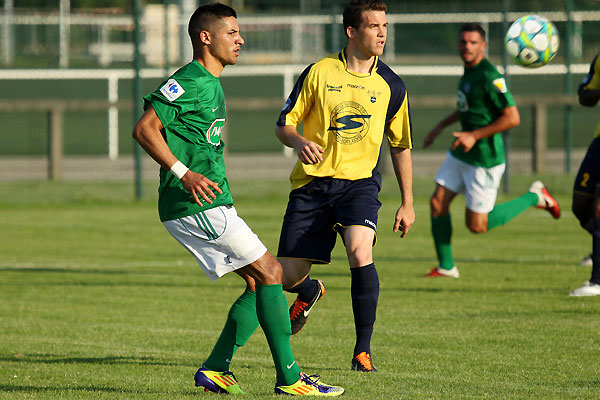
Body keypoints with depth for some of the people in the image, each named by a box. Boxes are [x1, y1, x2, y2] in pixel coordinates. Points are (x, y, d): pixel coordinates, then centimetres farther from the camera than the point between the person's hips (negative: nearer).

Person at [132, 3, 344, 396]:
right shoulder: (191, 82, -13)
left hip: (213, 206, 10)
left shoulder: (211, 85, 19)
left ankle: (215, 370, 9)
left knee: (259, 283, 8)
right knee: (270, 273, -10)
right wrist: (184, 174, -26)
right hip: (194, 206, -10)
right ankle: (289, 377, -8)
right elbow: (144, 129, -20)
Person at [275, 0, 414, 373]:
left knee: (360, 251, -29)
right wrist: (300, 142, -19)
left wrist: (408, 204, 12)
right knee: (287, 276, 0)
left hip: (359, 181, 0)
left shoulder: (391, 85, 4)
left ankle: (363, 352, -18)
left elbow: (401, 146, 14)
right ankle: (311, 292, 41)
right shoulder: (319, 73, -1)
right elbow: (284, 124, 4)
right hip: (312, 183, 0)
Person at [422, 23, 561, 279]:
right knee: (437, 203, 1)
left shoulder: (490, 77, -21)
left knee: (477, 226, -1)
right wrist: (440, 127, 23)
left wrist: (474, 136, -22)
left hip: (484, 159, -8)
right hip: (460, 154, 9)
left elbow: (512, 118, -24)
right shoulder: (469, 71, 8)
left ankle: (534, 198, 14)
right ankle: (446, 267, 14)